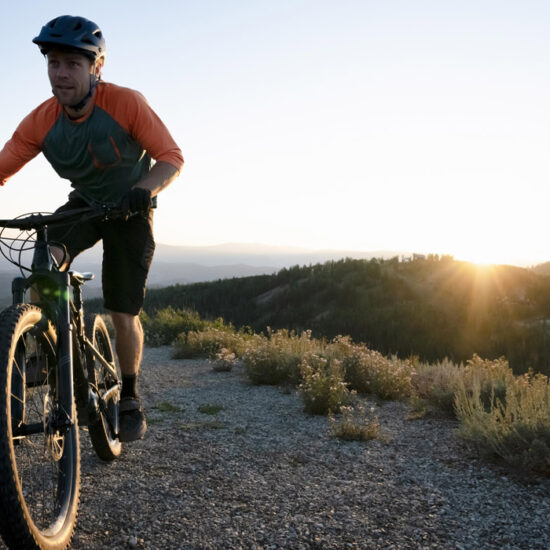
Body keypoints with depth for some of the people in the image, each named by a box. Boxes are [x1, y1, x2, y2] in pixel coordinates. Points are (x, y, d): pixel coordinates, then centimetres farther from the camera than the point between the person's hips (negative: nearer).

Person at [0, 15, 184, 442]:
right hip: (85, 203, 3)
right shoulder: (41, 121, -17)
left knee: (124, 314, -2)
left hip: (131, 208, -2)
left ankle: (130, 399, 19)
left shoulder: (126, 103, -26)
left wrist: (145, 189, -47)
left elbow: (171, 157, -27)